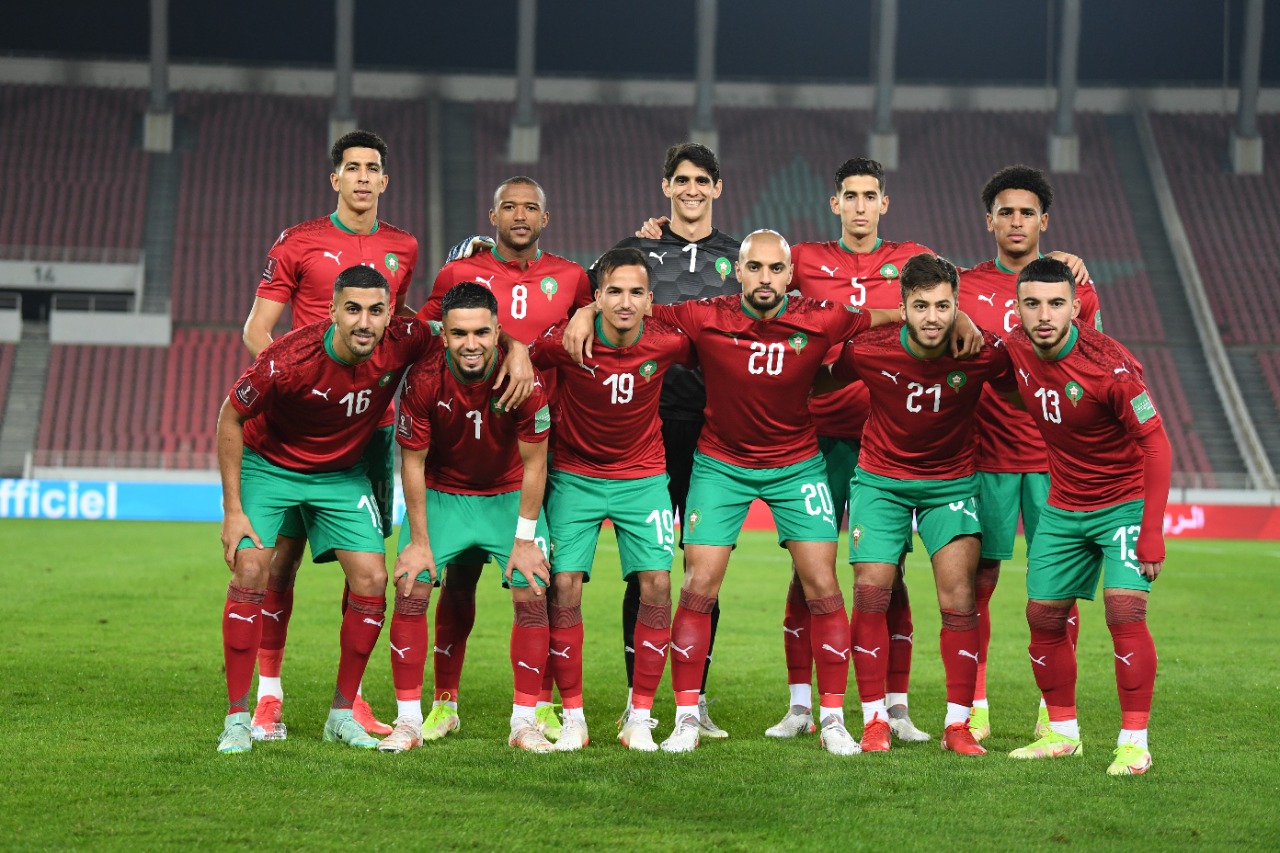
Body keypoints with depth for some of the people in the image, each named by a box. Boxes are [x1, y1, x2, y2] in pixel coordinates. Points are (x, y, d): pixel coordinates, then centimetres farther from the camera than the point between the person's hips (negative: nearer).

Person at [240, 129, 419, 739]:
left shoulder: (403, 249, 11)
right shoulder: (299, 243, 0)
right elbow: (256, 329, 1)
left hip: (374, 419, 4)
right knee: (285, 549, -4)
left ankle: (351, 696, 10)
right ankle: (267, 694, 1)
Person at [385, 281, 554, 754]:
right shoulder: (423, 381, -24)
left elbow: (533, 463, -14)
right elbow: (413, 463, -13)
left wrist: (525, 539, -13)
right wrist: (419, 541, -12)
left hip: (508, 495, 0)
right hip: (440, 493, 0)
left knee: (531, 594, -10)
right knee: (410, 591, -11)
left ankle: (524, 722, 1)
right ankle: (409, 720, -1)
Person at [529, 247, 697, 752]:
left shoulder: (669, 343, -17)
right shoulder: (566, 341, -21)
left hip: (643, 475, 1)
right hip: (574, 476, -1)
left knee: (657, 584, -9)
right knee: (564, 586, -9)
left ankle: (639, 718, 2)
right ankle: (572, 717, 3)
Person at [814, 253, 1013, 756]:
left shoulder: (983, 352, -20)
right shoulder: (867, 351, -20)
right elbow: (819, 380, 1)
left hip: (951, 481, 0)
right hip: (880, 479, 0)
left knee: (958, 597, -10)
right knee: (871, 593, -7)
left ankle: (958, 724, -1)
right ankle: (874, 720, 4)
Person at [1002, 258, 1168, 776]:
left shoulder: (1110, 365, -25)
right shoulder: (1017, 350, -8)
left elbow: (1155, 444, -21)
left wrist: (1151, 532, -23)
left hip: (1124, 502, -6)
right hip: (1063, 508, 6)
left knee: (1124, 610, -19)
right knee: (1043, 617, 7)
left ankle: (1134, 743, -13)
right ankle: (1063, 734, 22)